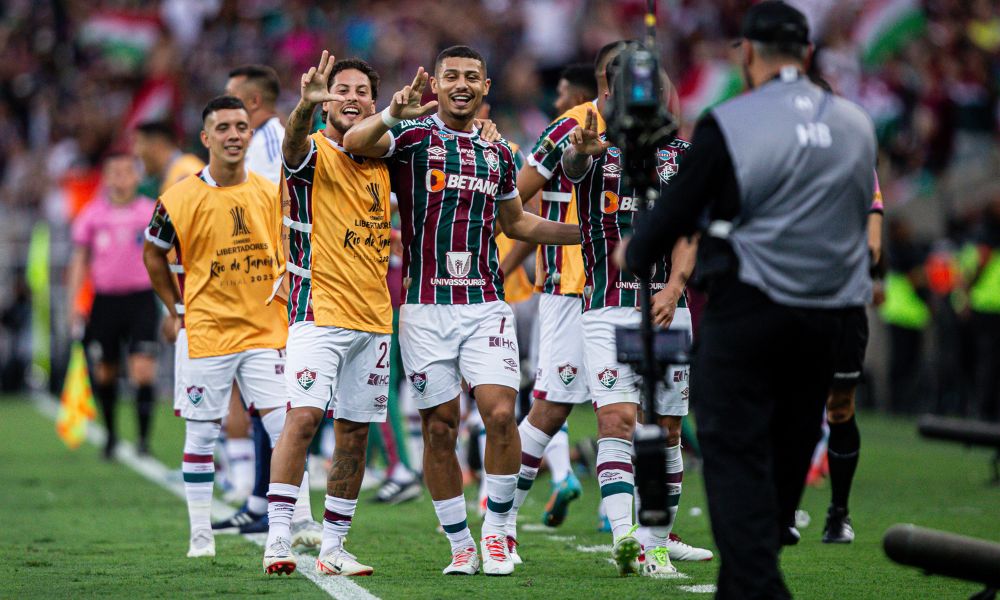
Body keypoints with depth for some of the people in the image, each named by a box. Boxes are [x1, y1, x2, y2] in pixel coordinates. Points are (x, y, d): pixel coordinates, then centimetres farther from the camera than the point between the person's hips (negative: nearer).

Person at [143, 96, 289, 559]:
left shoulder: (271, 194, 3)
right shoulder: (180, 199, -7)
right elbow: (153, 255, 7)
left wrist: (285, 300, 9)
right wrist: (178, 309, 5)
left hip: (265, 331, 2)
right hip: (206, 331, -2)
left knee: (286, 429, -4)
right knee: (201, 435, 4)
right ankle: (200, 535, 12)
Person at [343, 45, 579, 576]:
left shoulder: (498, 153, 14)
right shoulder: (411, 138, 0)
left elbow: (515, 222, 29)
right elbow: (354, 144, -20)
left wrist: (587, 232, 23)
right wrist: (393, 115, -40)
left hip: (484, 304, 3)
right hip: (425, 308, -2)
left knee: (500, 414, -12)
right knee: (439, 428, 1)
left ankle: (495, 530, 5)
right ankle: (460, 545, 13)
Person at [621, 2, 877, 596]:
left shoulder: (730, 123, -10)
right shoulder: (857, 124, 5)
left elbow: (678, 210, -3)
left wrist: (633, 254, 16)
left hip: (749, 311, -5)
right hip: (829, 318, 5)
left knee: (736, 455, -4)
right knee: (789, 457, 13)